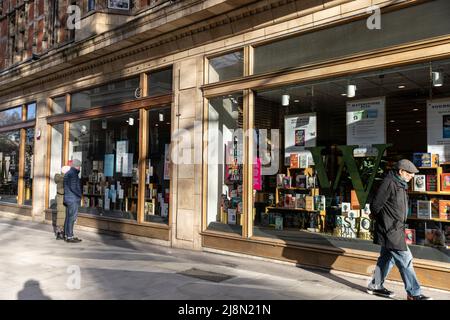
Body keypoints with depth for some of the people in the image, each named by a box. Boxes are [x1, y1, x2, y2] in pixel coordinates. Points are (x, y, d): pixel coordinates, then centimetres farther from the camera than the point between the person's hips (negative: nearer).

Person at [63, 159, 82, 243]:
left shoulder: (68, 173, 17)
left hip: (68, 198, 10)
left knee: (68, 217, 12)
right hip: (73, 199, -10)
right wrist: (79, 195, -9)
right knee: (72, 218, -8)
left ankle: (67, 235, 18)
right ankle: (69, 237, -7)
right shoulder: (72, 174, -14)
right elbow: (73, 187, -21)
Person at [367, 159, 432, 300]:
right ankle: (414, 293, 4)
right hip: (390, 230, -10)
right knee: (405, 259, -5)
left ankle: (375, 286, 26)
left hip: (395, 229, 10)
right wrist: (381, 219, -2)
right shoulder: (389, 183, -17)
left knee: (387, 257, 16)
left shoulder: (400, 184, 14)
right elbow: (375, 205, -17)